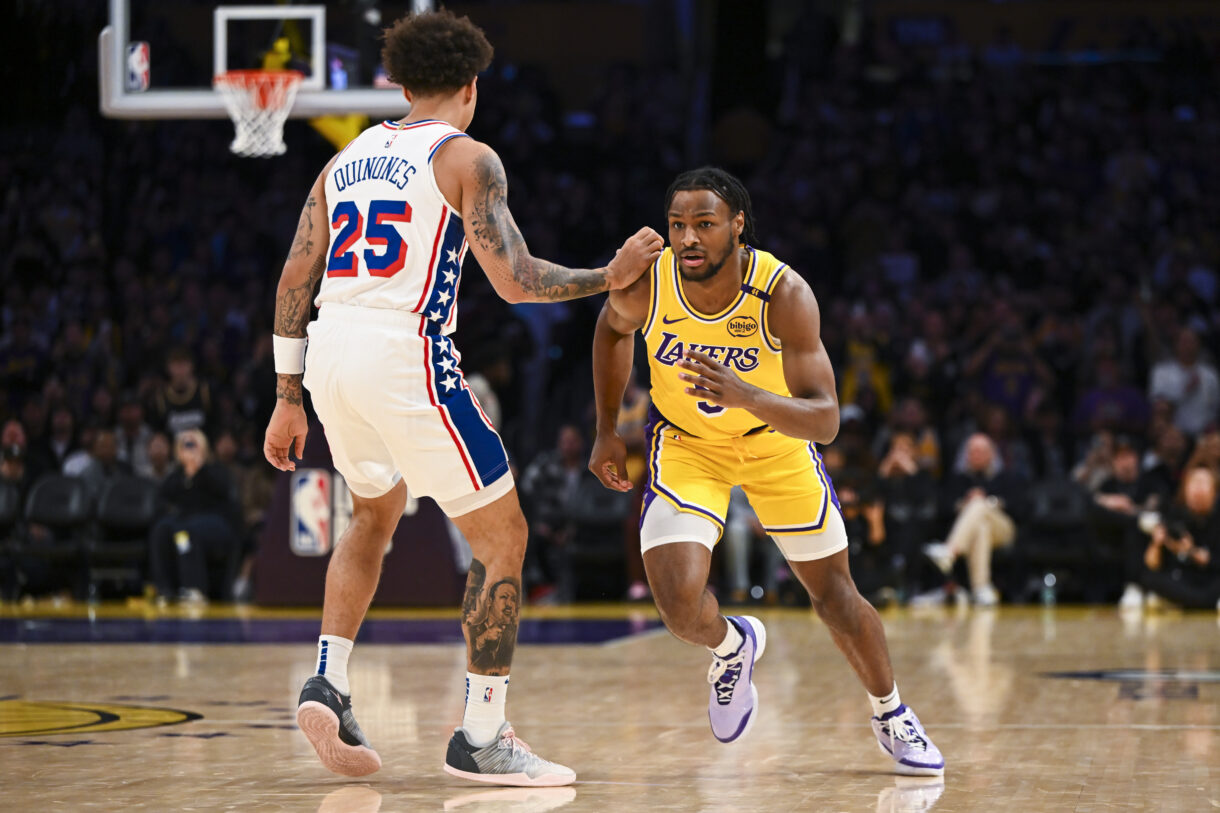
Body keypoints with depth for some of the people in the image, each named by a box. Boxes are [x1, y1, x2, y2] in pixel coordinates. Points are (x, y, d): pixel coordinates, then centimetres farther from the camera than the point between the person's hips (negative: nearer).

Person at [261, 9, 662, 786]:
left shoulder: (348, 159, 18)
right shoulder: (467, 157, -1)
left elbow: (295, 278, 16)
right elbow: (516, 280, -10)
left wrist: (289, 398, 20)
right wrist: (611, 277, 4)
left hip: (330, 357, 7)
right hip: (405, 356, -7)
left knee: (376, 515, 33)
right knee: (503, 538, 5)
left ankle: (329, 681, 18)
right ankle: (482, 737, 4)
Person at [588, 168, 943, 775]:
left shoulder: (784, 294, -32)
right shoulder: (644, 287, -25)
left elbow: (825, 421, -35)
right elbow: (611, 329, 2)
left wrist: (744, 395, -52)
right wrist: (606, 431, 3)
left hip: (774, 437, 0)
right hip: (686, 442, 0)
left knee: (833, 593, 8)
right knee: (679, 605, -19)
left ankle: (890, 715, 34)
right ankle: (731, 646, 18)